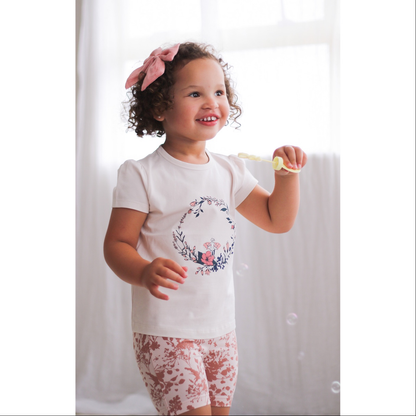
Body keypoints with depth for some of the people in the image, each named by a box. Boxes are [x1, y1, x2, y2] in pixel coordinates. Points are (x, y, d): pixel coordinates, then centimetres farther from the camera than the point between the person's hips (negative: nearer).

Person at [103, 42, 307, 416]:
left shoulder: (230, 171, 7)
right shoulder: (142, 175, -11)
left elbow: (277, 220, 11)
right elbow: (117, 244, -12)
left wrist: (287, 173, -5)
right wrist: (144, 273, -32)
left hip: (221, 326, 6)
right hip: (165, 330, -6)